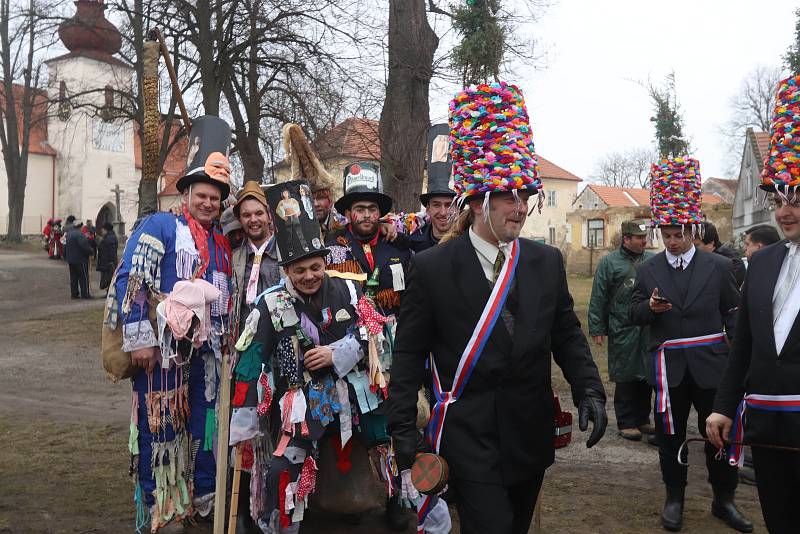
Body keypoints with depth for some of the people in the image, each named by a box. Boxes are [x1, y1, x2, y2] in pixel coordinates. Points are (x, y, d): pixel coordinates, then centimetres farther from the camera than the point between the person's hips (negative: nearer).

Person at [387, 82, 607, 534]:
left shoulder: (548, 262, 1)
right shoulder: (431, 268, -9)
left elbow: (567, 335, 8)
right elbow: (409, 355, -6)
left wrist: (589, 391, -7)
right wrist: (404, 435, -7)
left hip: (531, 435, 4)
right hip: (469, 439, -4)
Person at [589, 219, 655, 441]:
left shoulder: (653, 260, 10)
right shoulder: (610, 262, -2)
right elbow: (598, 299, -2)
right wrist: (597, 329, -5)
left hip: (651, 329, 4)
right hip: (623, 330, -4)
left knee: (648, 375, 12)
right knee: (625, 377, 2)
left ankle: (642, 419, 27)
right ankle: (626, 423, 14)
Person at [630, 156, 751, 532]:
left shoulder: (719, 267, 0)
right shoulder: (647, 270, 3)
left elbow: (734, 312, 4)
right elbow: (635, 314, 5)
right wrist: (649, 308, -17)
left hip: (710, 363, -1)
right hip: (668, 365, 1)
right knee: (670, 435, 10)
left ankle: (724, 500, 27)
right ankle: (674, 498, 27)